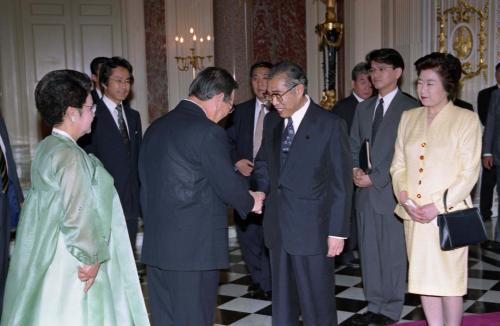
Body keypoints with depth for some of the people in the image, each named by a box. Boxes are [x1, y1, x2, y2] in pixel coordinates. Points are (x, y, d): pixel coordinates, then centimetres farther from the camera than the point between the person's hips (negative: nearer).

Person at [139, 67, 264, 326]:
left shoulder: (154, 128, 9)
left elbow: (146, 181, 13)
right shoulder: (208, 132, -15)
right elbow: (228, 185, -11)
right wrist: (251, 203, 9)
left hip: (155, 244, 8)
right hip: (195, 246, -7)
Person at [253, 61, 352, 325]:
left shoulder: (330, 125, -9)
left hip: (311, 229, -6)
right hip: (278, 227, 6)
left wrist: (337, 231, -11)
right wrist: (259, 191, 0)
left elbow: (341, 183, -8)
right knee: (282, 299, 16)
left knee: (317, 303, 4)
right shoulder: (271, 121, 8)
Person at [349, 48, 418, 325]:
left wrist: (375, 177, -14)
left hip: (391, 192, -6)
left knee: (393, 254, 3)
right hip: (366, 192, 6)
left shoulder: (410, 108, -6)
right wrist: (355, 169, -2)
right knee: (368, 253, 11)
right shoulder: (363, 108, 15)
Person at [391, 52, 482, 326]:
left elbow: (469, 173, -8)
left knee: (449, 281, 3)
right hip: (414, 215, 5)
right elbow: (398, 165, 10)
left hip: (448, 213, -4)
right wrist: (405, 199, -7)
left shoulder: (467, 119, -4)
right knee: (422, 278, 11)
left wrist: (438, 206, -16)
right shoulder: (409, 118, 10)